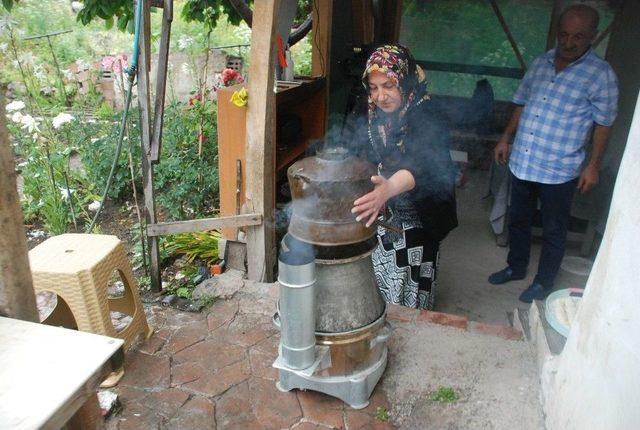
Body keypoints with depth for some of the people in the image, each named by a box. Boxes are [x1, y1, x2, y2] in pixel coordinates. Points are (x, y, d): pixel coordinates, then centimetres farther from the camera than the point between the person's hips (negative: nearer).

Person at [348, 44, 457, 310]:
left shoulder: (426, 122, -20)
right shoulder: (369, 120, 0)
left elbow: (421, 164, -40)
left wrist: (390, 188, -60)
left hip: (413, 228, -5)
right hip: (373, 223, 5)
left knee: (409, 303, 7)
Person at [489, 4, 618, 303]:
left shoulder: (600, 74, -9)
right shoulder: (541, 63, 5)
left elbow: (603, 124, -6)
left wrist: (593, 165, -9)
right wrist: (506, 138, 12)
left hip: (559, 170, -5)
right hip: (522, 162, 5)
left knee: (553, 231, 10)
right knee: (518, 220, 19)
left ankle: (543, 282, 27)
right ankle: (516, 267, 39)